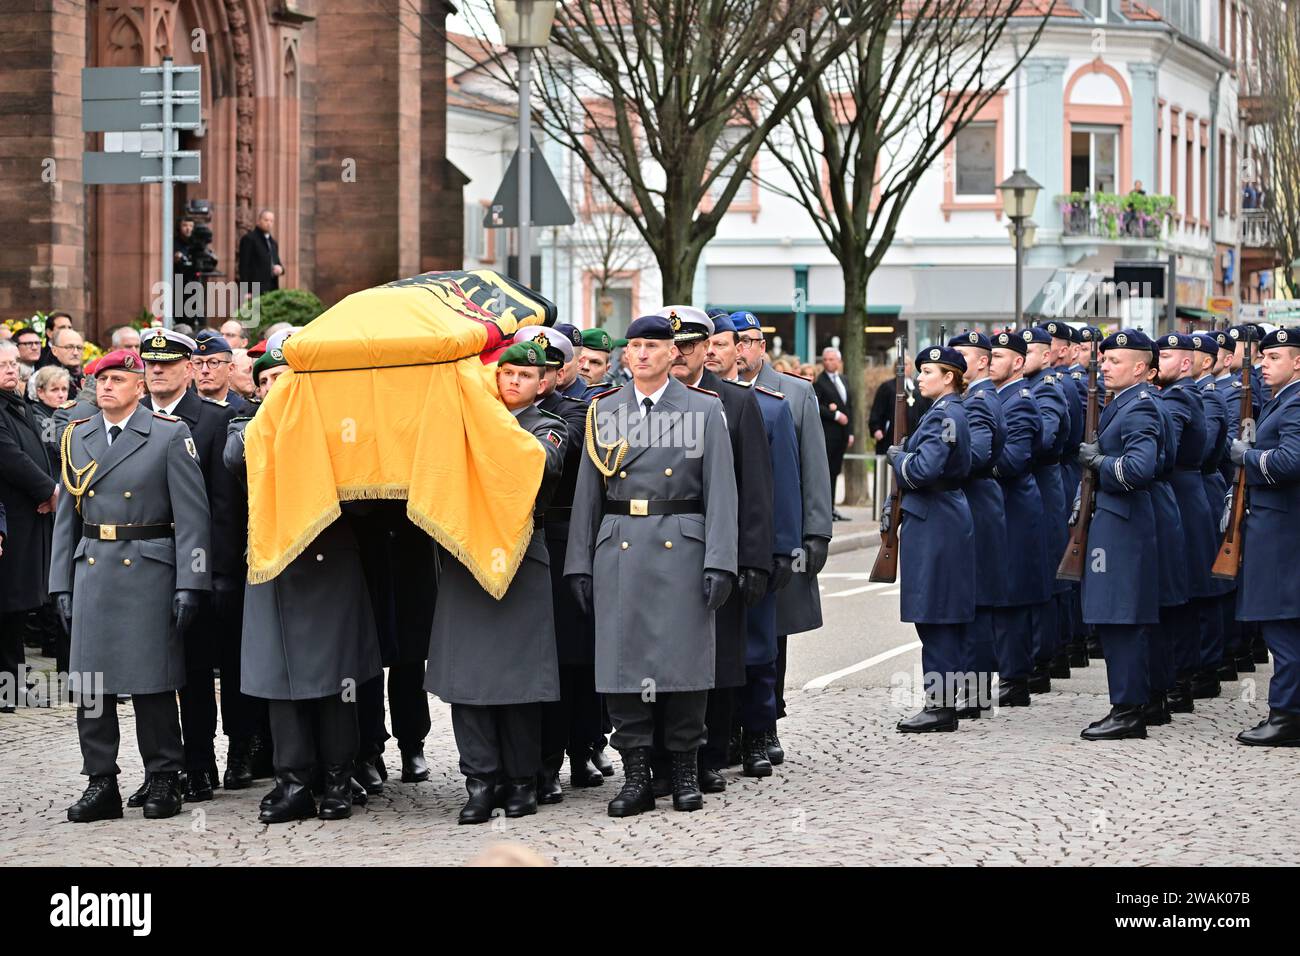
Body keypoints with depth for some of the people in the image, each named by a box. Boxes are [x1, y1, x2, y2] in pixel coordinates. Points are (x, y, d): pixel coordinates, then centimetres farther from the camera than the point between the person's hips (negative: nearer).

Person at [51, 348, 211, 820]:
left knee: (152, 681, -1)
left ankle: (163, 780, 10)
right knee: (89, 683, 1)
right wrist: (62, 584, 8)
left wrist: (189, 584, -11)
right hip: (91, 571, 4)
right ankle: (101, 782, 9)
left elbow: (192, 515, -4)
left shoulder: (170, 435, -1)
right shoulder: (77, 438, 12)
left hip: (148, 570, -4)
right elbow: (67, 517, 16)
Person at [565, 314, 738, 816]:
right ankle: (636, 775, 6)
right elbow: (587, 492, 11)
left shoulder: (704, 410, 3)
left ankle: (686, 773, 11)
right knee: (622, 659, 0)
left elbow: (721, 490, -1)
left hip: (682, 548, -2)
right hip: (619, 549, 2)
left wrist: (719, 562, -9)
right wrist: (579, 562, 5)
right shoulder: (603, 411, 10)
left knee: (683, 658, 0)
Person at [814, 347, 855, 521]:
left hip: (841, 433, 7)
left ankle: (831, 508, 11)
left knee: (835, 471, 8)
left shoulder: (843, 380, 18)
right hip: (826, 433, -7)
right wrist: (835, 415, -15)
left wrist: (850, 432, 13)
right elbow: (815, 405, -15)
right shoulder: (819, 381, -5)